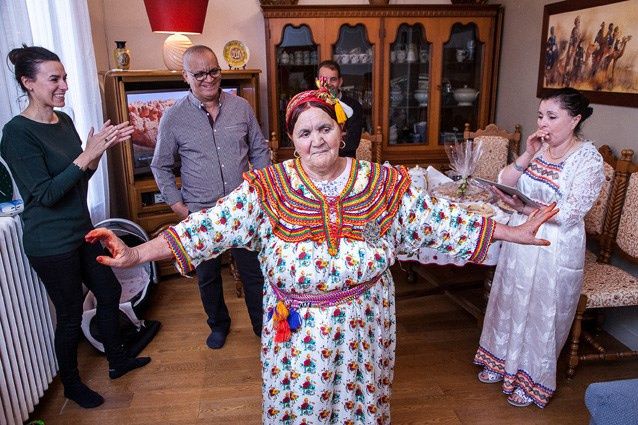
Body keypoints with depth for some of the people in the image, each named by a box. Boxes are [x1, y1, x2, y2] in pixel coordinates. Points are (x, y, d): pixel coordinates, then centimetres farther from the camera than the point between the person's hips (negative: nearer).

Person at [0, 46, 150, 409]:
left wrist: (102, 147, -8)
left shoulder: (64, 120, 4)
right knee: (71, 314, 7)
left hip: (81, 231, 8)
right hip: (51, 244, -8)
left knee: (110, 292, 17)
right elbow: (46, 195, -23)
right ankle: (72, 384, 32)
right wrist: (87, 156, -29)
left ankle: (117, 360, 39)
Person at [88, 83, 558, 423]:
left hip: (363, 320, 1)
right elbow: (215, 223, -16)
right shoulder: (268, 188, -11)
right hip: (297, 323, 0)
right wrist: (137, 253, -24)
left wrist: (513, 232, -5)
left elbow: (437, 217, -5)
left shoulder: (381, 183, -7)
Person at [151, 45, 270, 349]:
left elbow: (260, 150, 8)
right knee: (207, 275, 17)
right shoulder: (174, 117, -6)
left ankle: (262, 325, 33)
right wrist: (178, 206, -4)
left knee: (254, 271, 11)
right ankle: (218, 323, 42)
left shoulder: (241, 107, -2)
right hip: (201, 213, 0)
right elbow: (161, 166, 2)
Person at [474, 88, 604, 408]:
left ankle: (533, 380, 27)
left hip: (555, 251, -6)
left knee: (542, 314, 8)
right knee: (511, 303, 18)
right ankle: (504, 361, 38)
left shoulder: (588, 158, -14)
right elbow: (504, 182, 0)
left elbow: (571, 211, -22)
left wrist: (524, 207, -33)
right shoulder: (540, 148, 4)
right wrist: (527, 156, -14)